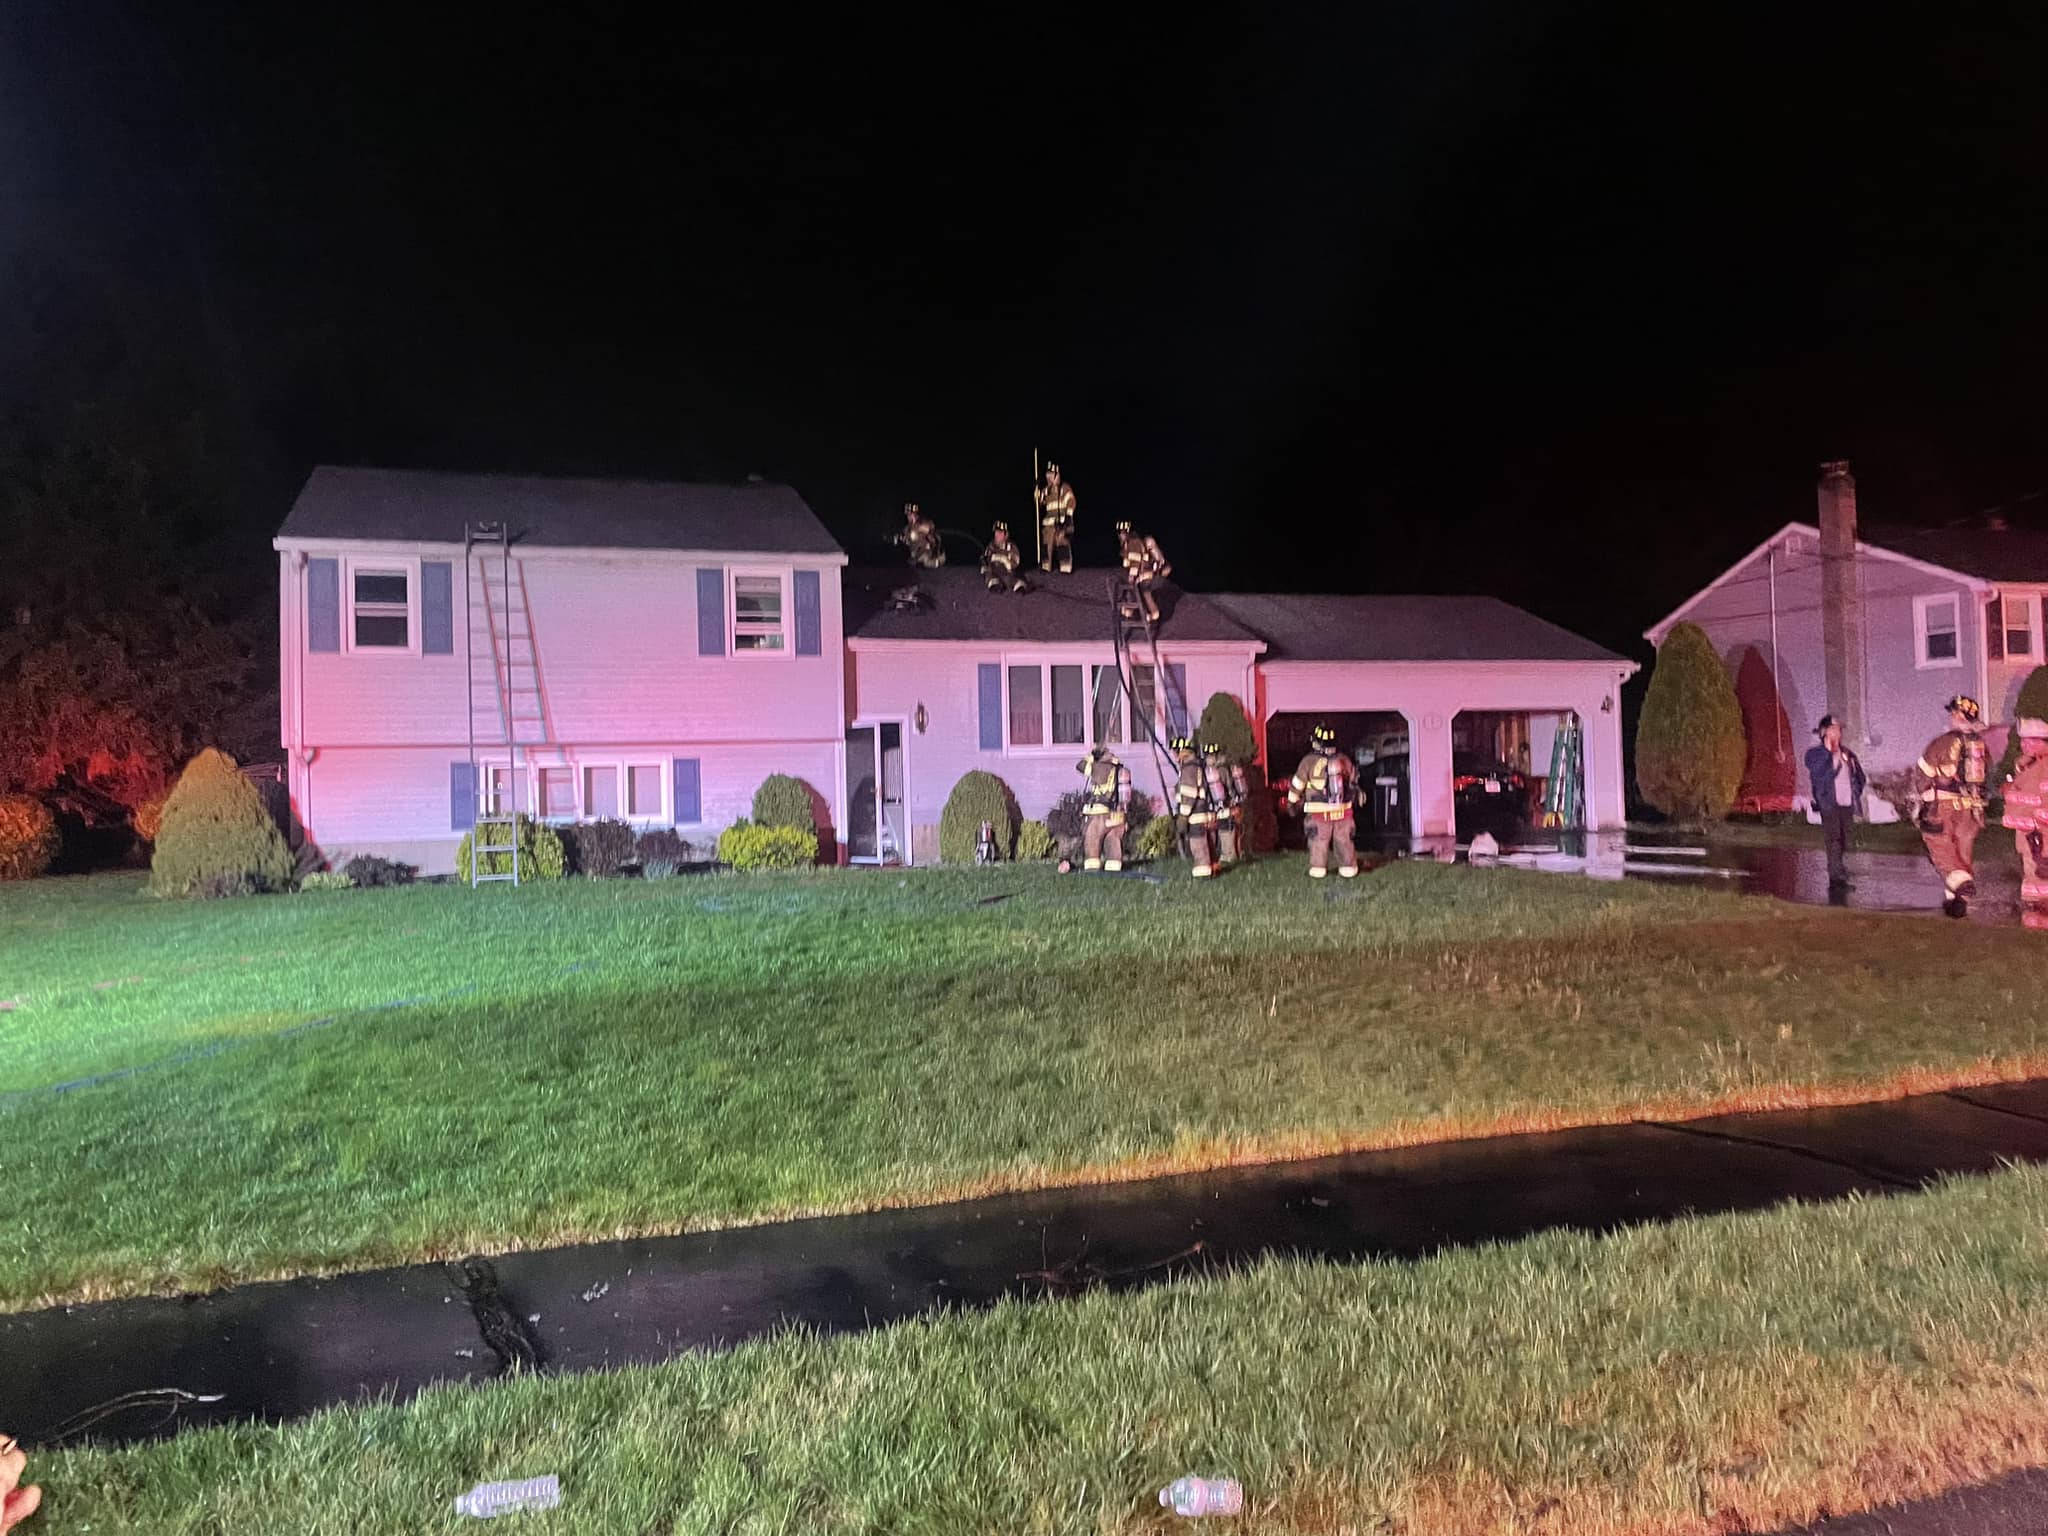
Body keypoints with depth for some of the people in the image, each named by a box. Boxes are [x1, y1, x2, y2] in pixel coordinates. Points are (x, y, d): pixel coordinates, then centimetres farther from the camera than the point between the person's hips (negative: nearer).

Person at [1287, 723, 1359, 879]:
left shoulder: (1309, 761, -10)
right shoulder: (1344, 760, 2)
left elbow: (1297, 785, -3)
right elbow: (1353, 781, 16)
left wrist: (1292, 803, 12)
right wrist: (1352, 798, 33)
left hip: (1319, 812, -3)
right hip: (1343, 811, 3)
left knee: (1318, 840, 6)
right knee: (1345, 840, 12)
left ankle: (1317, 869, 7)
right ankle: (1348, 868, 18)